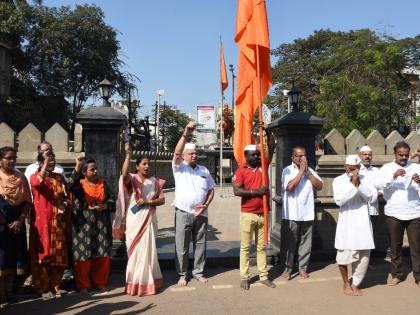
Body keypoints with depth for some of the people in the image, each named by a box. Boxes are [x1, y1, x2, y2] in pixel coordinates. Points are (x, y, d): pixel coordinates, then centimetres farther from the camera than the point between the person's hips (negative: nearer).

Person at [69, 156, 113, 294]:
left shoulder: (102, 183, 9)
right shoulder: (79, 184, -1)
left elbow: (111, 201, 9)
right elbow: (71, 185, -26)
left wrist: (103, 206, -12)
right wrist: (77, 167, -36)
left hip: (101, 224, 3)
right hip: (84, 224, -3)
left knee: (102, 254, 6)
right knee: (84, 254, 0)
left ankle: (100, 282, 22)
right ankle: (83, 285, 14)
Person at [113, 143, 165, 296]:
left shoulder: (154, 181, 7)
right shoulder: (131, 179, -2)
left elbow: (162, 199, 4)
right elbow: (124, 174, -26)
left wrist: (148, 201, -13)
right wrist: (128, 156, -35)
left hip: (149, 219, 2)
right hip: (134, 220, -2)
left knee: (147, 249, 6)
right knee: (134, 250, 4)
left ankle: (146, 281, 18)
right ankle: (135, 281, 15)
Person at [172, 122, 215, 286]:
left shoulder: (204, 170, 12)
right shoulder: (179, 167, -1)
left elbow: (211, 190, 13)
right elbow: (177, 152, -21)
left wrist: (206, 205, -4)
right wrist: (185, 135, -34)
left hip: (201, 214, 4)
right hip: (183, 213, -4)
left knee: (200, 245, 11)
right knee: (182, 246, 4)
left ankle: (198, 272, 25)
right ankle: (182, 274, 17)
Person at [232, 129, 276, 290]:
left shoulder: (263, 165, 6)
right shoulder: (241, 170, -6)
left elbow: (271, 147, 5)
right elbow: (237, 191, -17)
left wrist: (267, 131, -4)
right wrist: (257, 191, -18)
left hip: (263, 214, 4)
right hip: (248, 214, -4)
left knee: (262, 246, 13)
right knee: (245, 247, 6)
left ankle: (264, 276, 21)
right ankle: (244, 277, 14)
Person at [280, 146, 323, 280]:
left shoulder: (310, 170, 10)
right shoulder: (287, 170, -4)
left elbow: (319, 186, 0)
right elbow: (290, 187, -20)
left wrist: (307, 171, -7)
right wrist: (301, 171, -13)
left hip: (307, 213, 4)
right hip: (291, 214, -4)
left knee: (306, 243, 9)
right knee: (289, 243, 4)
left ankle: (302, 268, 21)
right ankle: (287, 268, 14)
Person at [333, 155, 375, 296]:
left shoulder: (365, 179, 7)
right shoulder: (338, 181, 0)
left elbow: (370, 196, -6)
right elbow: (339, 200, -13)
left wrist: (358, 184, -18)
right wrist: (352, 185, -19)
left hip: (362, 222, 2)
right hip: (346, 223, -2)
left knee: (364, 255, 2)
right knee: (344, 255, 1)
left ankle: (355, 284, 21)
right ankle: (346, 283, 25)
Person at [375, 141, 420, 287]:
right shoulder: (387, 168, 1)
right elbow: (377, 184, -14)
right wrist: (393, 176, -28)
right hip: (393, 214, 0)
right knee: (395, 245, 10)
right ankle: (396, 274, 22)